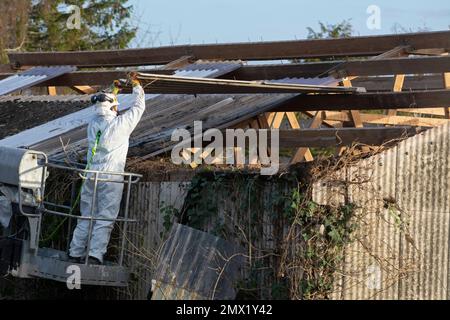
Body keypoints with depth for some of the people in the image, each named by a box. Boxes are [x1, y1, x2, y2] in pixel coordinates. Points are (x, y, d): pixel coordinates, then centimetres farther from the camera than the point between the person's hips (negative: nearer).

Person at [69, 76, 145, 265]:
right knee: (105, 219, -5)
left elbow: (105, 113, 29)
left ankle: (75, 255, 12)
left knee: (86, 219, 12)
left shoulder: (93, 124, 6)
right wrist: (137, 87, 25)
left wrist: (114, 92, 40)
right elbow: (139, 108, 8)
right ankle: (95, 256, -15)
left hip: (91, 178, 5)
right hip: (111, 179, -5)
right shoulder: (120, 123, -7)